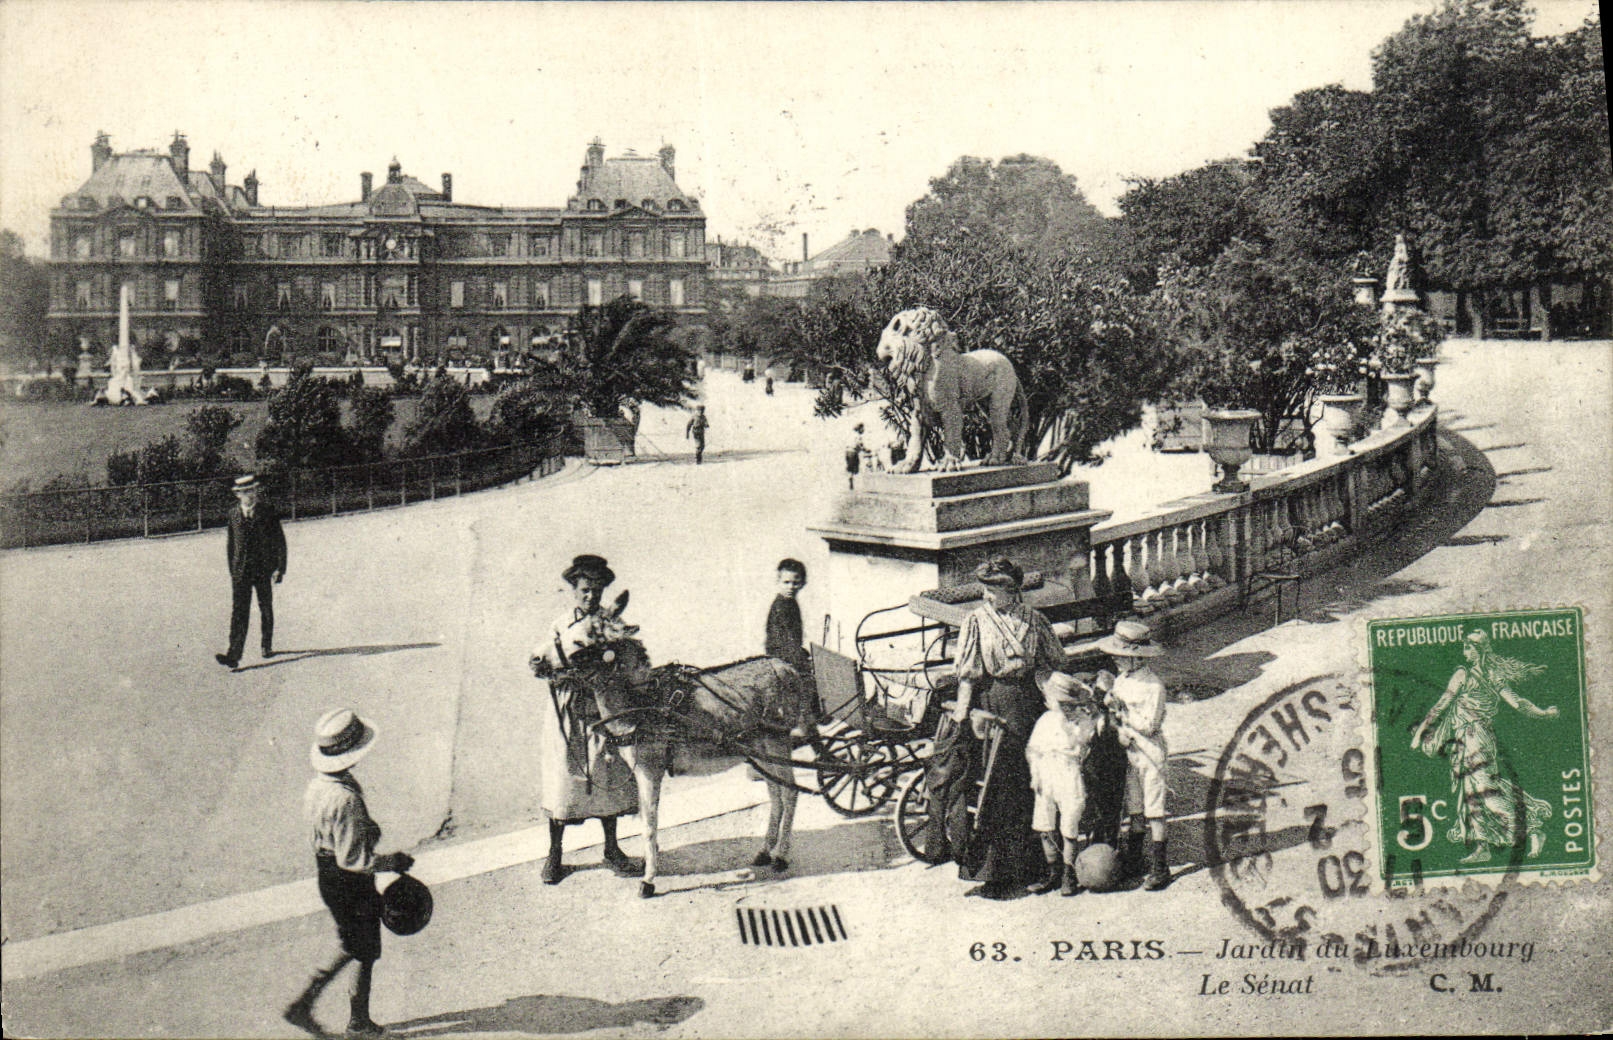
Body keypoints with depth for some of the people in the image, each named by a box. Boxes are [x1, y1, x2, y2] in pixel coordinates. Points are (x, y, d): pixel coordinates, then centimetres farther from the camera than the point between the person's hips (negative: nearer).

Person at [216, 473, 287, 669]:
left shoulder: (267, 511, -2)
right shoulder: (233, 514, 5)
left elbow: (279, 540, -1)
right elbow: (230, 544, 12)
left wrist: (280, 567, -7)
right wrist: (232, 570, 9)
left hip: (264, 569, 0)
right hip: (241, 570, 1)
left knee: (266, 609, 13)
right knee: (239, 612, -9)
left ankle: (267, 646, 32)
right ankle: (234, 655, -16)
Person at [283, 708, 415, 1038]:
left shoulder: (316, 786, -3)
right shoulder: (346, 799, -31)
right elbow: (353, 859, -27)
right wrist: (393, 861, -14)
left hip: (326, 874, 8)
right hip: (350, 885, -8)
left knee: (351, 948, 26)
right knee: (365, 955, 13)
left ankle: (302, 1003, 27)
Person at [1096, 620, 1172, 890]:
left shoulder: (1153, 686, -16)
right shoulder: (1122, 679, 6)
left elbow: (1149, 725, -19)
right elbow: (1111, 708, 7)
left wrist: (1120, 709, -17)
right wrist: (1107, 690, -10)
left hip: (1149, 753, -7)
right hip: (1127, 753, 7)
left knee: (1154, 812, -1)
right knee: (1134, 810, 14)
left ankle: (1159, 869, 5)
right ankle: (1133, 861, 24)